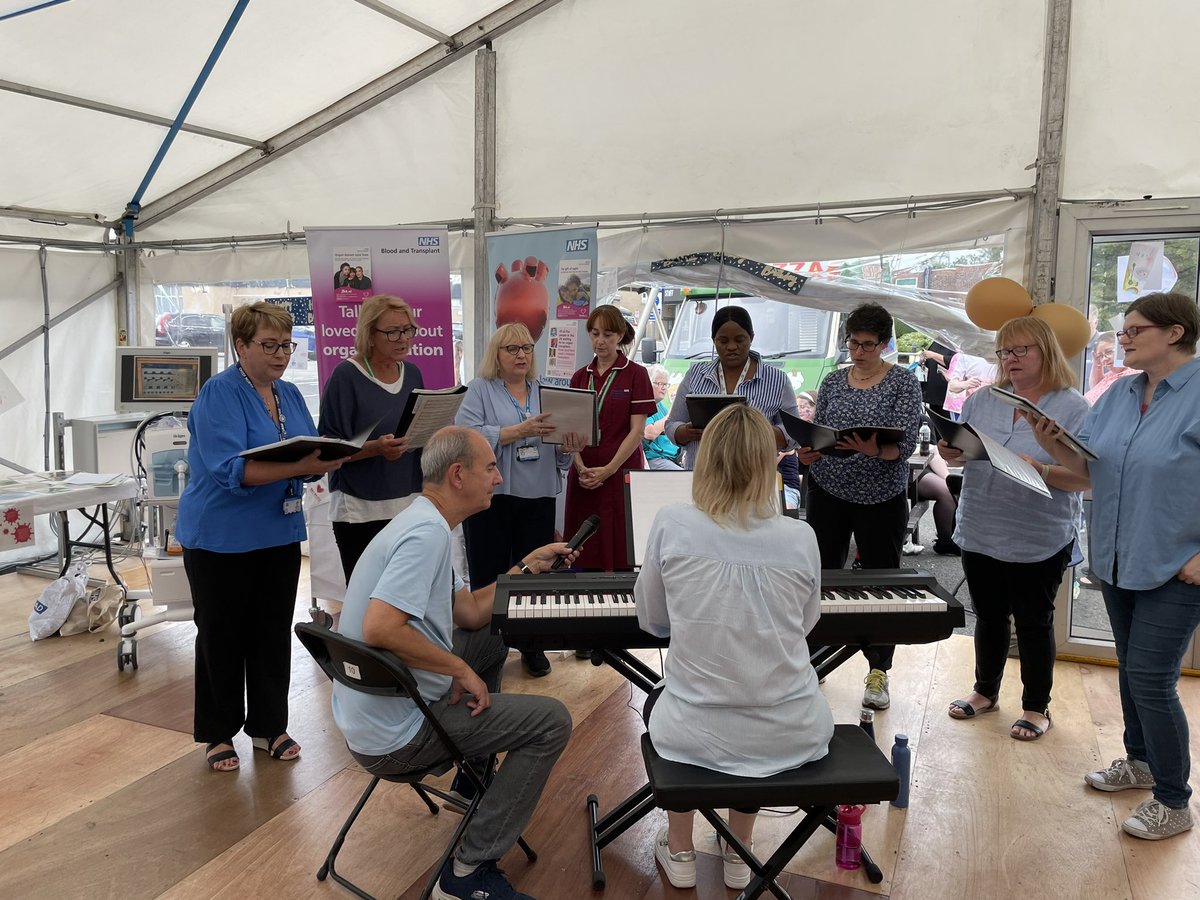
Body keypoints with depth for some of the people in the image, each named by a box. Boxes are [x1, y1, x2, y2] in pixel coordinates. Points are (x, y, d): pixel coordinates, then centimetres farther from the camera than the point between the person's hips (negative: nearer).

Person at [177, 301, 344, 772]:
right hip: (222, 537, -6)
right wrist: (297, 467, -37)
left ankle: (269, 725, 27)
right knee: (221, 636, 9)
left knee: (273, 632, 13)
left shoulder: (290, 395, 7)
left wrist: (327, 460, -18)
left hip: (280, 534, 6)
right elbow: (231, 468, -26)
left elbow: (313, 455, 6)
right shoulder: (219, 393, -14)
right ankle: (219, 733, 24)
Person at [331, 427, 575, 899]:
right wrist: (460, 669, -23)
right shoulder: (427, 531, -23)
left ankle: (474, 773, 37)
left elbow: (471, 612, 14)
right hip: (396, 738, -10)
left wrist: (529, 565, 17)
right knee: (552, 720, -7)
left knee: (490, 641, 25)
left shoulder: (421, 522, 8)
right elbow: (379, 628, -34)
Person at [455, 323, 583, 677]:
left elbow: (557, 449, 12)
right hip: (490, 499, -3)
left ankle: (532, 646, 23)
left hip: (537, 499, 3)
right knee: (488, 578, 2)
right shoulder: (480, 390, 1)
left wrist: (569, 448, -11)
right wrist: (519, 430, -21)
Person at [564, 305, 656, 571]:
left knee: (619, 550, -3)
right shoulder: (580, 377, 11)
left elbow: (637, 430, -7)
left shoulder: (635, 374, -2)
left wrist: (608, 469, -12)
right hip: (584, 476, 4)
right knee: (585, 548, 5)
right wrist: (580, 467, -7)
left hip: (621, 472, -4)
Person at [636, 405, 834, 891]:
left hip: (696, 736, -1)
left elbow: (652, 621, 2)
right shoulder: (801, 537, -9)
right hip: (792, 736, 2)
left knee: (657, 702, 34)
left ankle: (679, 853, 40)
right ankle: (739, 854, 43)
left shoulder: (671, 525, -13)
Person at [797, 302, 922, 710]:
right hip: (828, 492, 3)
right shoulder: (833, 381, 8)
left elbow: (905, 443, -13)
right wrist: (807, 453, -13)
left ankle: (878, 672, 17)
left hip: (881, 497, -3)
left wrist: (874, 450, -34)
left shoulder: (903, 382, -3)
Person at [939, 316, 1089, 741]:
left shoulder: (1073, 407, -8)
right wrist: (950, 451, -12)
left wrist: (1041, 470, -30)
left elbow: (1086, 479, -14)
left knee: (1034, 623, 10)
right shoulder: (983, 400, 6)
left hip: (1039, 541, -4)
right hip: (980, 534, 4)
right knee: (988, 617, 17)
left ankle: (1036, 706, 28)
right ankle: (985, 691, 36)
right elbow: (960, 450, 11)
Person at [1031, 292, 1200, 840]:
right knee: (1130, 668, 19)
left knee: (1151, 680, -4)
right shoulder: (1118, 396, 7)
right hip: (1118, 561, 7)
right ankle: (1140, 762, 39)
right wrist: (1051, 445, -13)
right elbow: (1086, 464, 6)